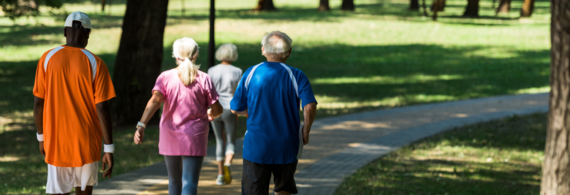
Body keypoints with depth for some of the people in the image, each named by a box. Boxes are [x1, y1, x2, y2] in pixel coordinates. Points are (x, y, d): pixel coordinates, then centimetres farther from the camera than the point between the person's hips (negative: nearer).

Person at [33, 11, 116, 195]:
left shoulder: (47, 58, -3)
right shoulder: (95, 63, -9)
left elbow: (38, 102, 0)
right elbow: (102, 108, -11)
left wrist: (41, 137, 14)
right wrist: (109, 149, -8)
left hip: (56, 143, 0)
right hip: (87, 145, 0)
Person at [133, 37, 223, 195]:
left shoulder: (165, 77, -2)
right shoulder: (203, 79, -3)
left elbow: (155, 101, -18)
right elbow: (218, 109, 1)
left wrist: (141, 125, -25)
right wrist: (211, 115, 24)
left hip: (170, 139, 2)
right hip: (194, 139, -2)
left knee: (174, 181, 20)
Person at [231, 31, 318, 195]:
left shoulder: (251, 73, -1)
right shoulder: (296, 76, -5)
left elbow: (236, 109, 2)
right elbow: (310, 106, -18)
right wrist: (306, 132, -2)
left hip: (256, 147, 0)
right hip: (286, 147, 0)